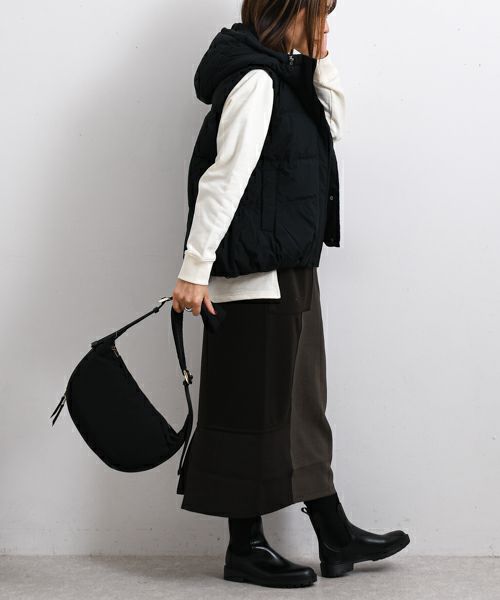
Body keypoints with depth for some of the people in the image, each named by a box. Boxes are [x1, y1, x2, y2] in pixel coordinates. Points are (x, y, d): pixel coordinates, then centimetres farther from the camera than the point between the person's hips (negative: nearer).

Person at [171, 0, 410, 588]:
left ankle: (334, 537, 24)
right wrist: (195, 269, -24)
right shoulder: (255, 79, -16)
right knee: (256, 407, 0)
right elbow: (225, 177, -21)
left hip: (287, 272, 10)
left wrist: (320, 57, 8)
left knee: (301, 403, 14)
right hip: (256, 275, -10)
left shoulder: (284, 75, 13)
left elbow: (332, 128, 21)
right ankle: (245, 548, 12)